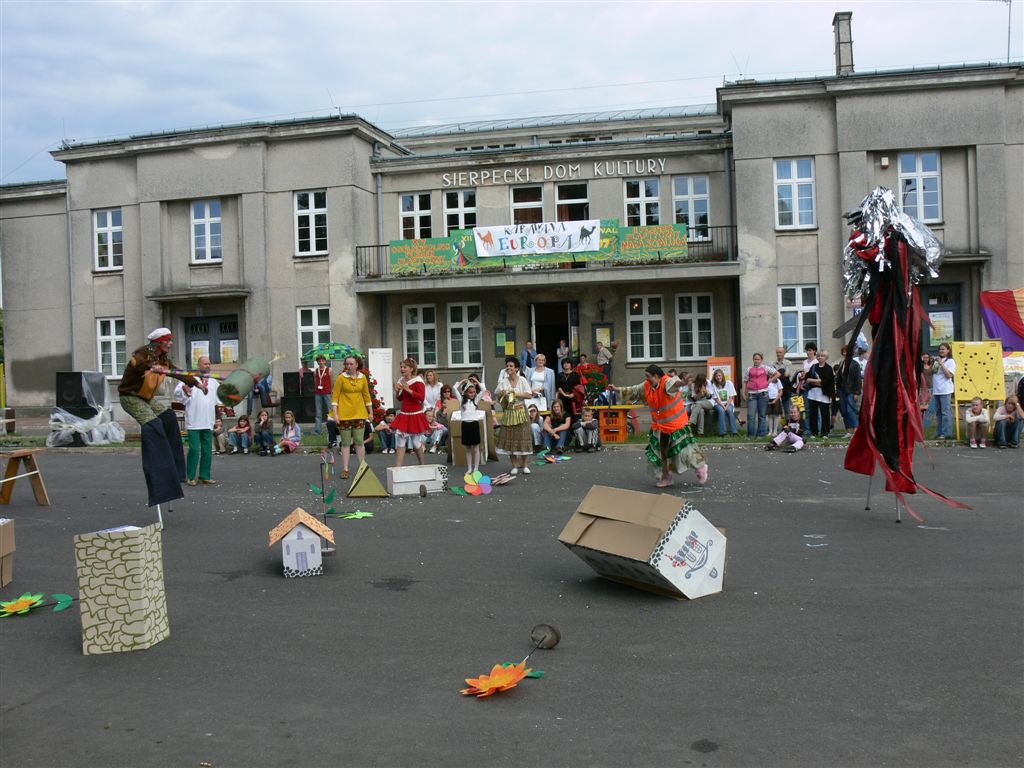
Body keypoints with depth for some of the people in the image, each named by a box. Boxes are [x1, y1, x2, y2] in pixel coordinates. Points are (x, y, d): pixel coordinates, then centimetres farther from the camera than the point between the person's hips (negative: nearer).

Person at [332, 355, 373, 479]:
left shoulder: (362, 377, 4)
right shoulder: (341, 378, -4)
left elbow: (366, 395, 12)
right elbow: (335, 396, -4)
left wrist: (370, 412, 11)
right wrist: (335, 413, -11)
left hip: (359, 414, 2)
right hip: (344, 415, -2)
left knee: (359, 442, 4)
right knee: (345, 443, 2)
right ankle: (345, 469, 8)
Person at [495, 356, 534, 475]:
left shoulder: (522, 380, -2)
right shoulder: (503, 382, 3)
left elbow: (529, 395, -9)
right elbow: (497, 394, 7)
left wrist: (515, 394, -14)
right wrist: (501, 394, -14)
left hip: (520, 411, -2)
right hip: (508, 412, 2)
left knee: (523, 437, -1)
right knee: (509, 438, 0)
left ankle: (524, 465, 9)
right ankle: (514, 465, 11)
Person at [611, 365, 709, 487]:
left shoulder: (667, 382, -25)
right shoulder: (646, 386, -2)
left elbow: (674, 383, -49)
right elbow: (633, 391, 15)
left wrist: (682, 382, -73)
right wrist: (617, 389, 16)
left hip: (676, 423, -7)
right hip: (659, 426, 7)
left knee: (685, 448, -5)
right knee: (661, 450, 12)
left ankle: (701, 467, 22)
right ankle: (665, 478, 27)